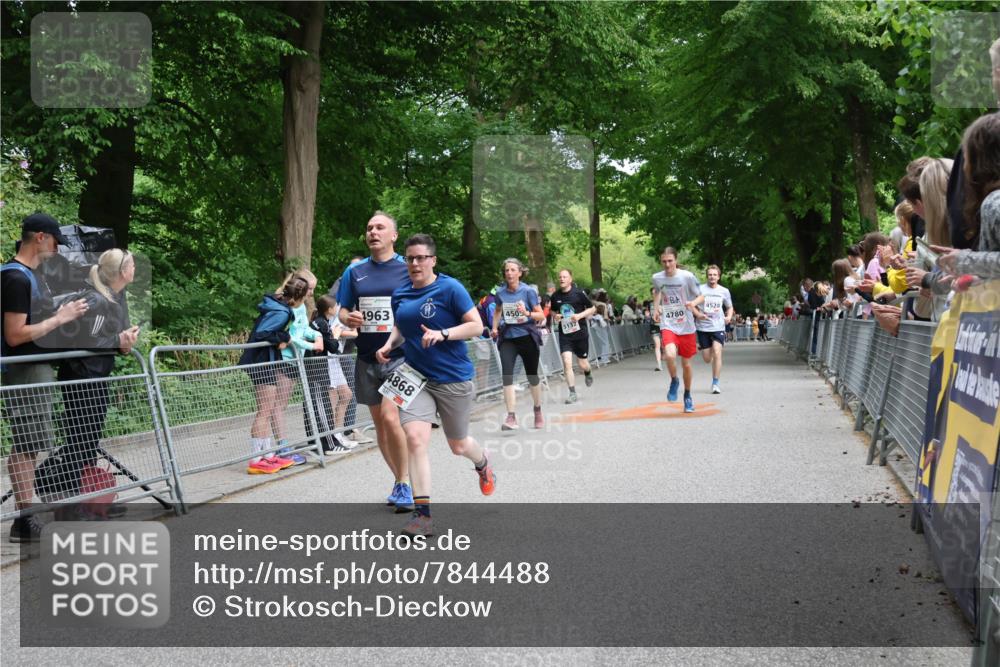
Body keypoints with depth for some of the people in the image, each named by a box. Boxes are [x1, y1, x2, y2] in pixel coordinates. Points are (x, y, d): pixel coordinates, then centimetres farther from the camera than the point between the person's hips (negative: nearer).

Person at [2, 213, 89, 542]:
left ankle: (28, 515, 16)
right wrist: (60, 319, -15)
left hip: (38, 370, 10)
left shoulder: (29, 274, 14)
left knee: (28, 446, 11)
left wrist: (61, 314, 11)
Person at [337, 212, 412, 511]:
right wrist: (348, 318, -9)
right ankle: (401, 482, 26)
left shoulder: (408, 269, 0)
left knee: (390, 417, -20)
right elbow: (342, 311, 13)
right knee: (379, 424, 10)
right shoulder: (355, 271, 9)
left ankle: (404, 483, -5)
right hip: (367, 359, 5)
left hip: (401, 355, -5)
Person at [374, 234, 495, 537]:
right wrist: (389, 344, 2)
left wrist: (442, 334, -25)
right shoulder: (400, 295, 5)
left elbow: (476, 326, -11)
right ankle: (422, 512, -13)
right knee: (415, 438, -17)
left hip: (453, 378, -3)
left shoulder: (450, 288, -10)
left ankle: (483, 462, 51)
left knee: (458, 446, 13)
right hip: (416, 376, 3)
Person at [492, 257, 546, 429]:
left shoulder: (528, 291, -7)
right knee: (507, 374, -16)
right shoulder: (500, 292, 2)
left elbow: (541, 315, -4)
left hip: (527, 336, -2)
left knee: (532, 376, 10)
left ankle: (538, 411, 32)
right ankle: (511, 416, -18)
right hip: (507, 338, 2)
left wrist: (528, 313, -23)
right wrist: (495, 327, 9)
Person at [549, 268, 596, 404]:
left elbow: (592, 308, 0)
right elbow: (553, 311, 18)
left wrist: (580, 315, -16)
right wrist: (555, 316, -5)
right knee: (567, 362, -14)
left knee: (582, 363, 9)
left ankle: (588, 374, 46)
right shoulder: (555, 296, 1)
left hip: (580, 332, -2)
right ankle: (572, 393, -7)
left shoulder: (578, 293, -8)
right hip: (564, 334, 2)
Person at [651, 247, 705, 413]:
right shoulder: (657, 278, -1)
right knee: (670, 355, -27)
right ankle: (674, 381, 4)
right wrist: (656, 306, 6)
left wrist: (693, 303, -23)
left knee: (686, 363, 9)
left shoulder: (687, 276, -10)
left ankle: (688, 396, 33)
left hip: (686, 326, 0)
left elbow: (701, 296, -2)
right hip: (668, 325, 0)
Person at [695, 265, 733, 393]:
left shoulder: (724, 291, 5)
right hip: (703, 327, 0)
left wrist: (729, 317, -2)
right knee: (707, 359, 4)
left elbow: (730, 307, 17)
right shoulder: (700, 289, -1)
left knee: (717, 354, -17)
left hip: (718, 327, 0)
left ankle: (715, 383, -8)